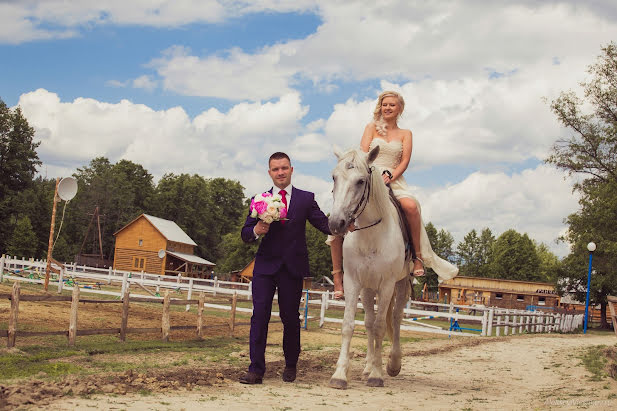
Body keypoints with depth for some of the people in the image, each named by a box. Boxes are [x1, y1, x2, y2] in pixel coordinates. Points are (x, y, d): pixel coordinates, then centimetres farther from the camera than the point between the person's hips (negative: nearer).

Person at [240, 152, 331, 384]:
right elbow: (245, 234, 6)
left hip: (293, 267, 0)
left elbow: (324, 224, -2)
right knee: (260, 314, -6)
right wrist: (256, 230, -17)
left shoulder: (306, 199, 7)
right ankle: (256, 369, -5)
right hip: (265, 266, 0)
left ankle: (291, 365, 24)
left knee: (290, 317, 6)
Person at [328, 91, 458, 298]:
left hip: (394, 181, 0)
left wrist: (389, 176, -14)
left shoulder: (405, 134, 17)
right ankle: (337, 275, -7)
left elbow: (405, 161, 4)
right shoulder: (371, 127, 15)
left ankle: (419, 257, -21)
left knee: (411, 206, -34)